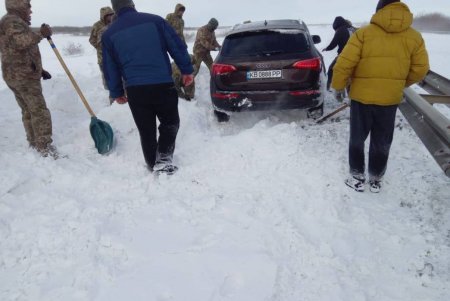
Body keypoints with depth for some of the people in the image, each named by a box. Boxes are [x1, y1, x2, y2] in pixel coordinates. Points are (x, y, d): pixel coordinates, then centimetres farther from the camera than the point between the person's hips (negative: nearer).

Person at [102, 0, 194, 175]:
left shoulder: (109, 34, 9)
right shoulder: (155, 20, 4)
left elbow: (110, 68, 12)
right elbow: (178, 47, 2)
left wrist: (116, 93, 21)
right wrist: (187, 70, 10)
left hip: (135, 89, 2)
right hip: (163, 84, -1)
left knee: (146, 130, 15)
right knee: (170, 122, 16)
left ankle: (154, 165, 23)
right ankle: (164, 157, 2)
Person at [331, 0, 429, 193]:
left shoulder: (363, 33, -11)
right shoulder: (414, 37, 0)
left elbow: (344, 65, -14)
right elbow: (420, 70, 5)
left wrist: (338, 86, 3)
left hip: (361, 97, -2)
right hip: (390, 99, 3)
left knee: (357, 140, 15)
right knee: (381, 143, 16)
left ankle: (358, 178, 22)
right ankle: (376, 180, 28)